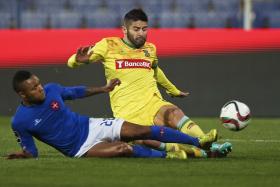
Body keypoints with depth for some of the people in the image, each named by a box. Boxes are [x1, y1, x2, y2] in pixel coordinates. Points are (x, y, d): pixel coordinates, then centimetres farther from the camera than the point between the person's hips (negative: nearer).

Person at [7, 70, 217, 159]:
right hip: (80, 148, -4)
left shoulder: (51, 89, -6)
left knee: (143, 130, -7)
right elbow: (32, 152, -7)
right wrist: (24, 154, -29)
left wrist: (103, 89, 18)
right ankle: (167, 155, -10)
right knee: (124, 148, -28)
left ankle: (199, 142, -2)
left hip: (89, 126, 4)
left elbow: (76, 92, 14)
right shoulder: (20, 122, -18)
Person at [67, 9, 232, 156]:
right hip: (127, 114, -3)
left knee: (174, 113, -34)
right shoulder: (109, 45, 5)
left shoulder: (150, 49, 16)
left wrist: (174, 91, 51)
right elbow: (72, 63, 5)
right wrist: (79, 59, -20)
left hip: (154, 105, 3)